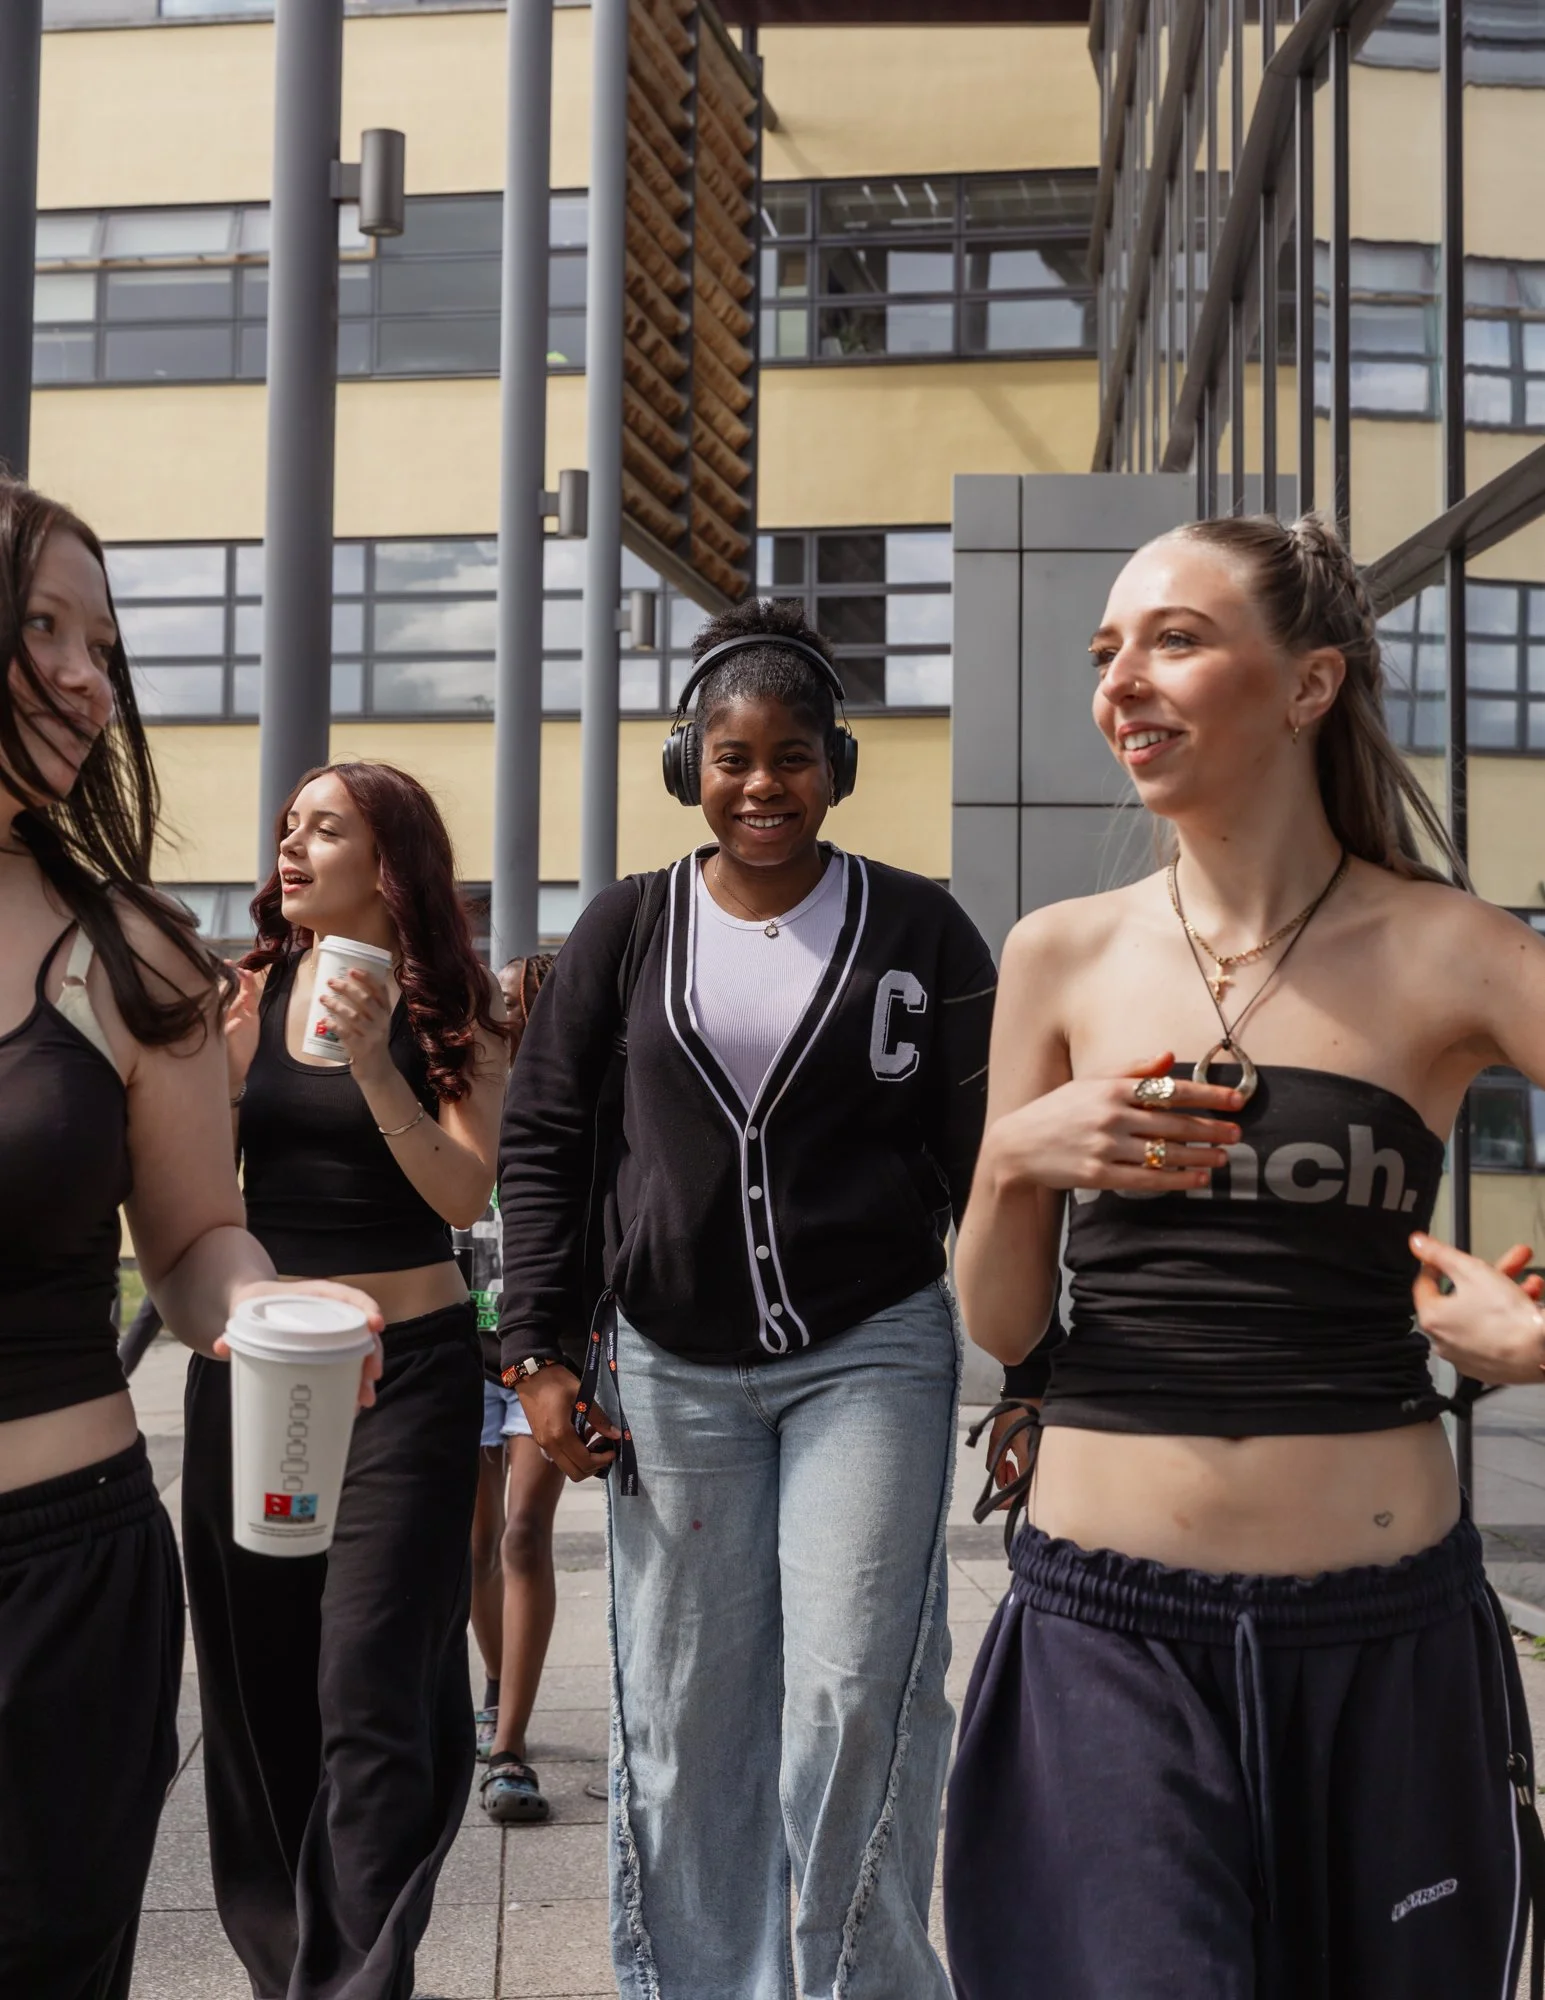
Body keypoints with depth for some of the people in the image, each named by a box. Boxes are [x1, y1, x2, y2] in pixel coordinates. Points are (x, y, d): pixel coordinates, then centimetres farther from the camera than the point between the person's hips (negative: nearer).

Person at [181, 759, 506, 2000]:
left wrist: (372, 1063, -21)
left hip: (409, 1364, -4)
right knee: (258, 1675, 12)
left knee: (366, 1687, -6)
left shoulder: (449, 1013, -3)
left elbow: (466, 1196, -12)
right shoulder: (249, 992, 5)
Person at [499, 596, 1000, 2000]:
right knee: (687, 1721, 7)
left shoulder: (917, 927, 2)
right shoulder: (627, 928, 5)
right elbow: (545, 1141, 8)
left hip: (871, 1356, -2)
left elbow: (986, 1156, 2)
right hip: (671, 1370, 2)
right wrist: (542, 1352, 2)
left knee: (853, 1700, -7)